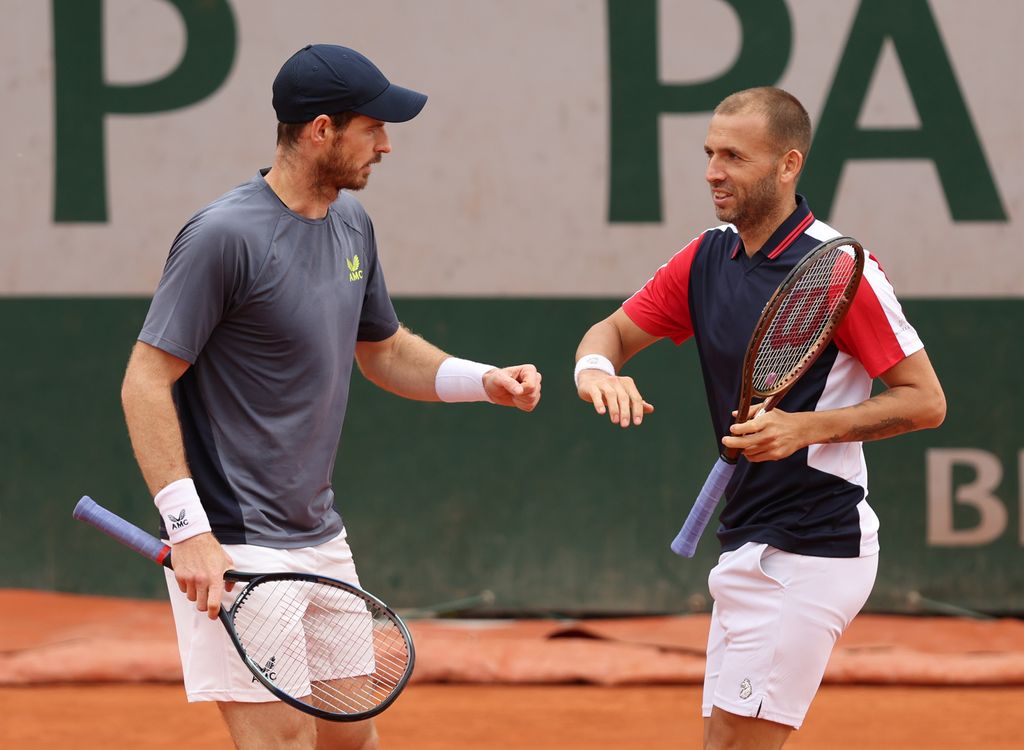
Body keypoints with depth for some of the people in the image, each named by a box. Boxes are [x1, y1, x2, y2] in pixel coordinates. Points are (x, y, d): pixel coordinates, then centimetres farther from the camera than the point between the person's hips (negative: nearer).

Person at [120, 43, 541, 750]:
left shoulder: (351, 221, 10)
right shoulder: (224, 235, -16)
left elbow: (385, 350, 24)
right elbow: (146, 383, -16)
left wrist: (485, 380, 6)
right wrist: (189, 531, -23)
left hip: (321, 538, 9)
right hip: (237, 551, -9)